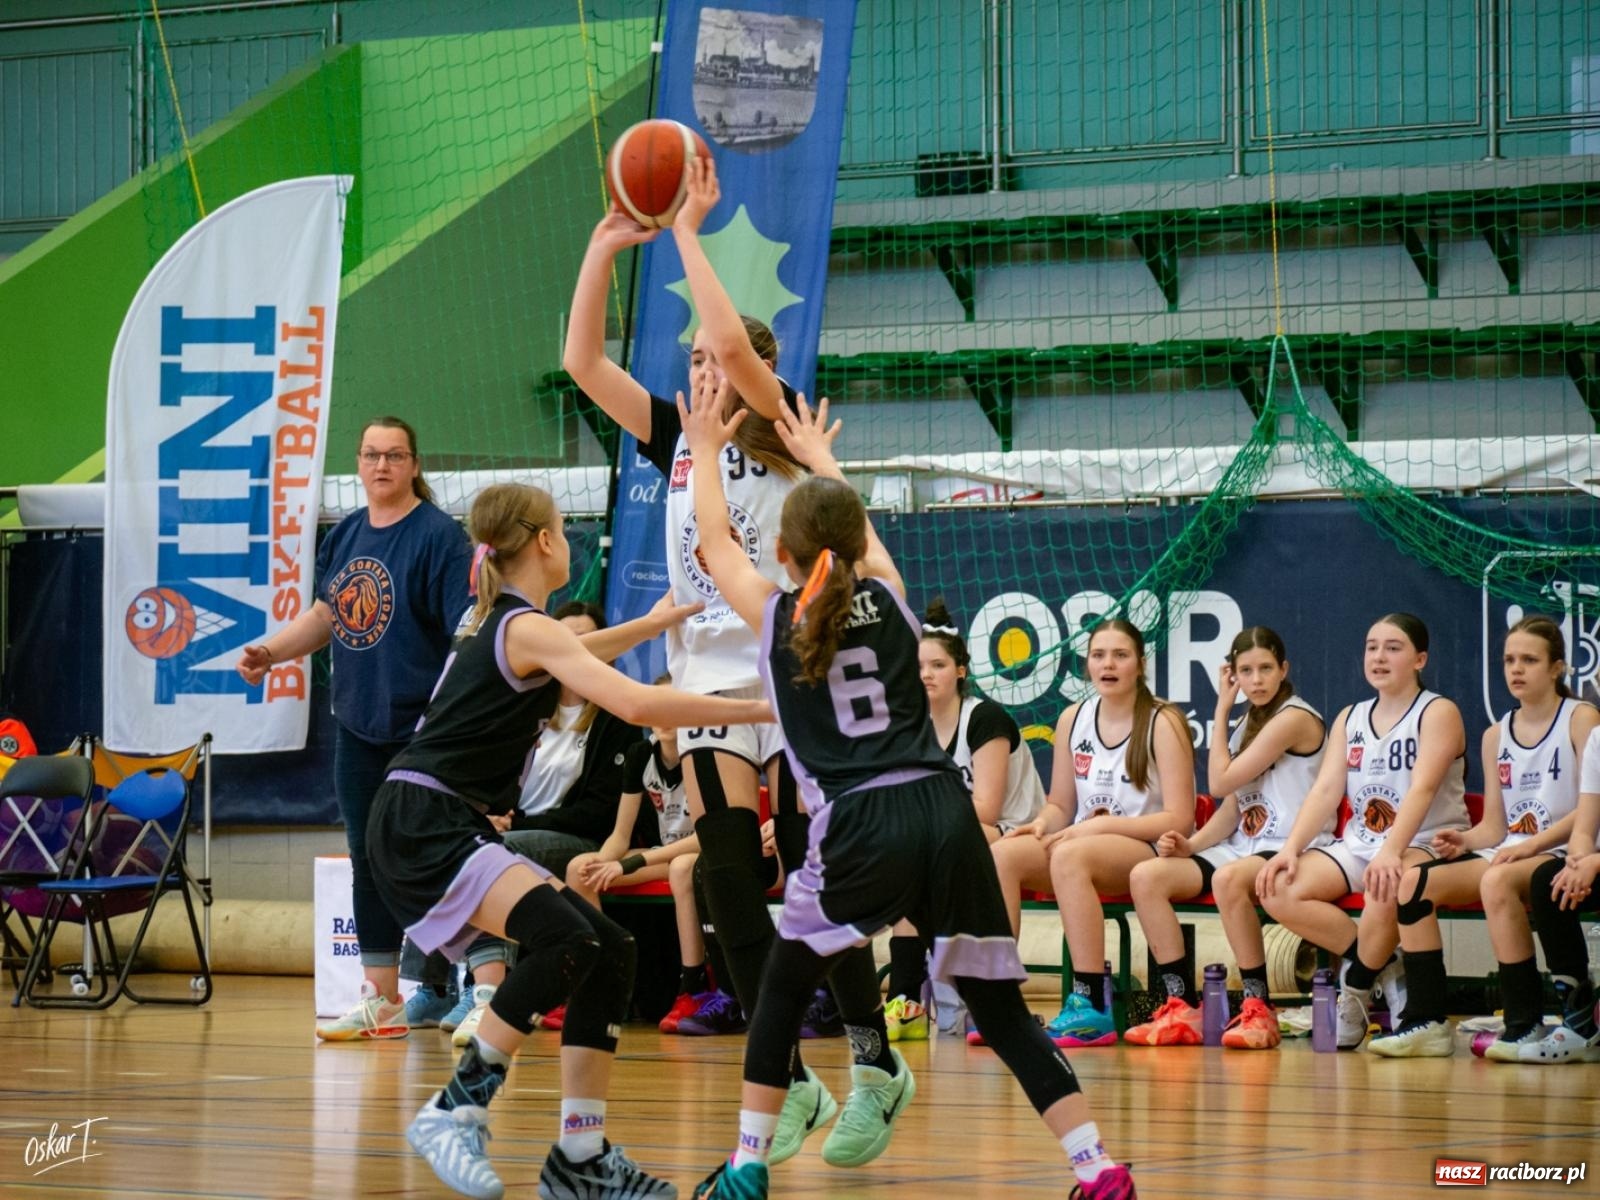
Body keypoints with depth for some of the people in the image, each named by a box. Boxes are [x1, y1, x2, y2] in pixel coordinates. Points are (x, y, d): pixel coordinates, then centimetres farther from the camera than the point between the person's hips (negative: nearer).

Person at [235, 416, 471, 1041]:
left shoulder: (438, 535, -11)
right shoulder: (344, 536, 10)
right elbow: (326, 614, 23)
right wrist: (270, 651, 11)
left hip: (422, 726, -7)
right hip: (358, 726, 7)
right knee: (368, 861, 11)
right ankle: (381, 1000, 20)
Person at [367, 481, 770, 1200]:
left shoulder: (497, 622, 18)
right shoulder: (528, 628, -12)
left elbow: (576, 656, 42)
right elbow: (634, 704, -25)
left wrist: (659, 621, 51)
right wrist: (761, 710, -19)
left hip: (457, 830, 10)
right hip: (421, 825, -10)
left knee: (610, 952, 3)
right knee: (566, 939, -29)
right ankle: (455, 1112, -19)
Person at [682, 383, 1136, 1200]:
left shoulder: (774, 616, 7)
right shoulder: (887, 598, 14)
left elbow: (715, 541, 26)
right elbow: (859, 534, 38)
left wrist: (706, 451, 41)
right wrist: (821, 460, 55)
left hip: (859, 828, -3)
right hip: (946, 812, 3)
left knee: (784, 986, 18)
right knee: (999, 1005, 5)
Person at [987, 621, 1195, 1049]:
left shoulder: (1163, 723, -6)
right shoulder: (1073, 719, 10)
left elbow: (1178, 820, -12)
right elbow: (1061, 805, 15)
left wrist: (1100, 825, -19)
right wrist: (1042, 824, -10)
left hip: (1151, 852, -6)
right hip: (1086, 846, 6)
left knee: (1070, 856, -36)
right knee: (1001, 854, -22)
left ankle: (1092, 1007, -36)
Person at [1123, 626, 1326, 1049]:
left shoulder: (1294, 718, -9)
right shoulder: (1248, 725, 19)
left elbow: (1221, 781, -10)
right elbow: (1231, 808, 16)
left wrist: (1221, 712, 0)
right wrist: (1191, 845, -2)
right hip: (1243, 848, 9)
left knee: (1228, 878, -40)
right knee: (1146, 876, -13)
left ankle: (1258, 1009, -29)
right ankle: (1183, 1009, -13)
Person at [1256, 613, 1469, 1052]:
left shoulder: (1438, 713, -4)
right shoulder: (1349, 720, 15)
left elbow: (1422, 788, -19)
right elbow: (1326, 790, 5)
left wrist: (1391, 853, -34)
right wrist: (1290, 848, -13)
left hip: (1426, 845, -6)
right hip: (1360, 844, 6)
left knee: (1385, 892, -40)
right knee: (1279, 891, -19)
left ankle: (1357, 990, -13)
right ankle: (1386, 972, -11)